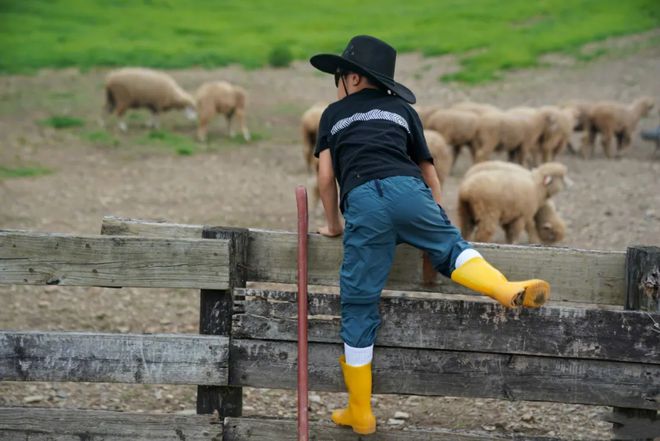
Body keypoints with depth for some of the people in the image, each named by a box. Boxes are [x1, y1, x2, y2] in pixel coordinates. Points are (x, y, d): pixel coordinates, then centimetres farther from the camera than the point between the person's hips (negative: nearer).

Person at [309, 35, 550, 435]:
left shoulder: (334, 114, 27)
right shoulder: (403, 109, 30)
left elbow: (326, 175, 20)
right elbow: (427, 169, 29)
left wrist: (333, 225, 31)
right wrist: (438, 217, 36)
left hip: (361, 200, -1)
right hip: (406, 188, 1)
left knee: (359, 306, 4)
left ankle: (360, 414, 11)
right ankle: (508, 289, -14)